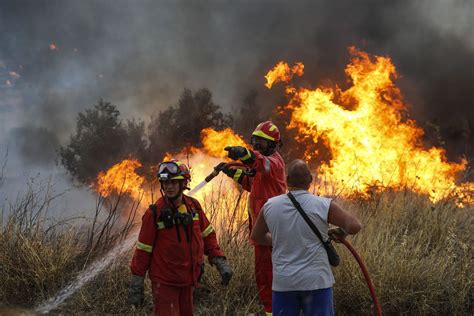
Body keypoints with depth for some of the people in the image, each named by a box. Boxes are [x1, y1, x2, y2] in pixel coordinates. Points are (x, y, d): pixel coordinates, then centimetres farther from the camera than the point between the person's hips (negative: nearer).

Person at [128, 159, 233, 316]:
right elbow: (143, 250, -9)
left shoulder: (193, 206, 2)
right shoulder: (155, 213, -12)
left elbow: (208, 235, 12)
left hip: (188, 279, 5)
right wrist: (136, 286, -8)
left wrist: (220, 262, 3)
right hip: (164, 281, -5)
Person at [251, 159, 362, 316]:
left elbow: (257, 236, 15)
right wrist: (340, 232, 15)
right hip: (316, 280, -2)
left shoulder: (270, 206, 0)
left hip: (283, 282, 2)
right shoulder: (323, 206, -9)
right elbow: (355, 225, -5)